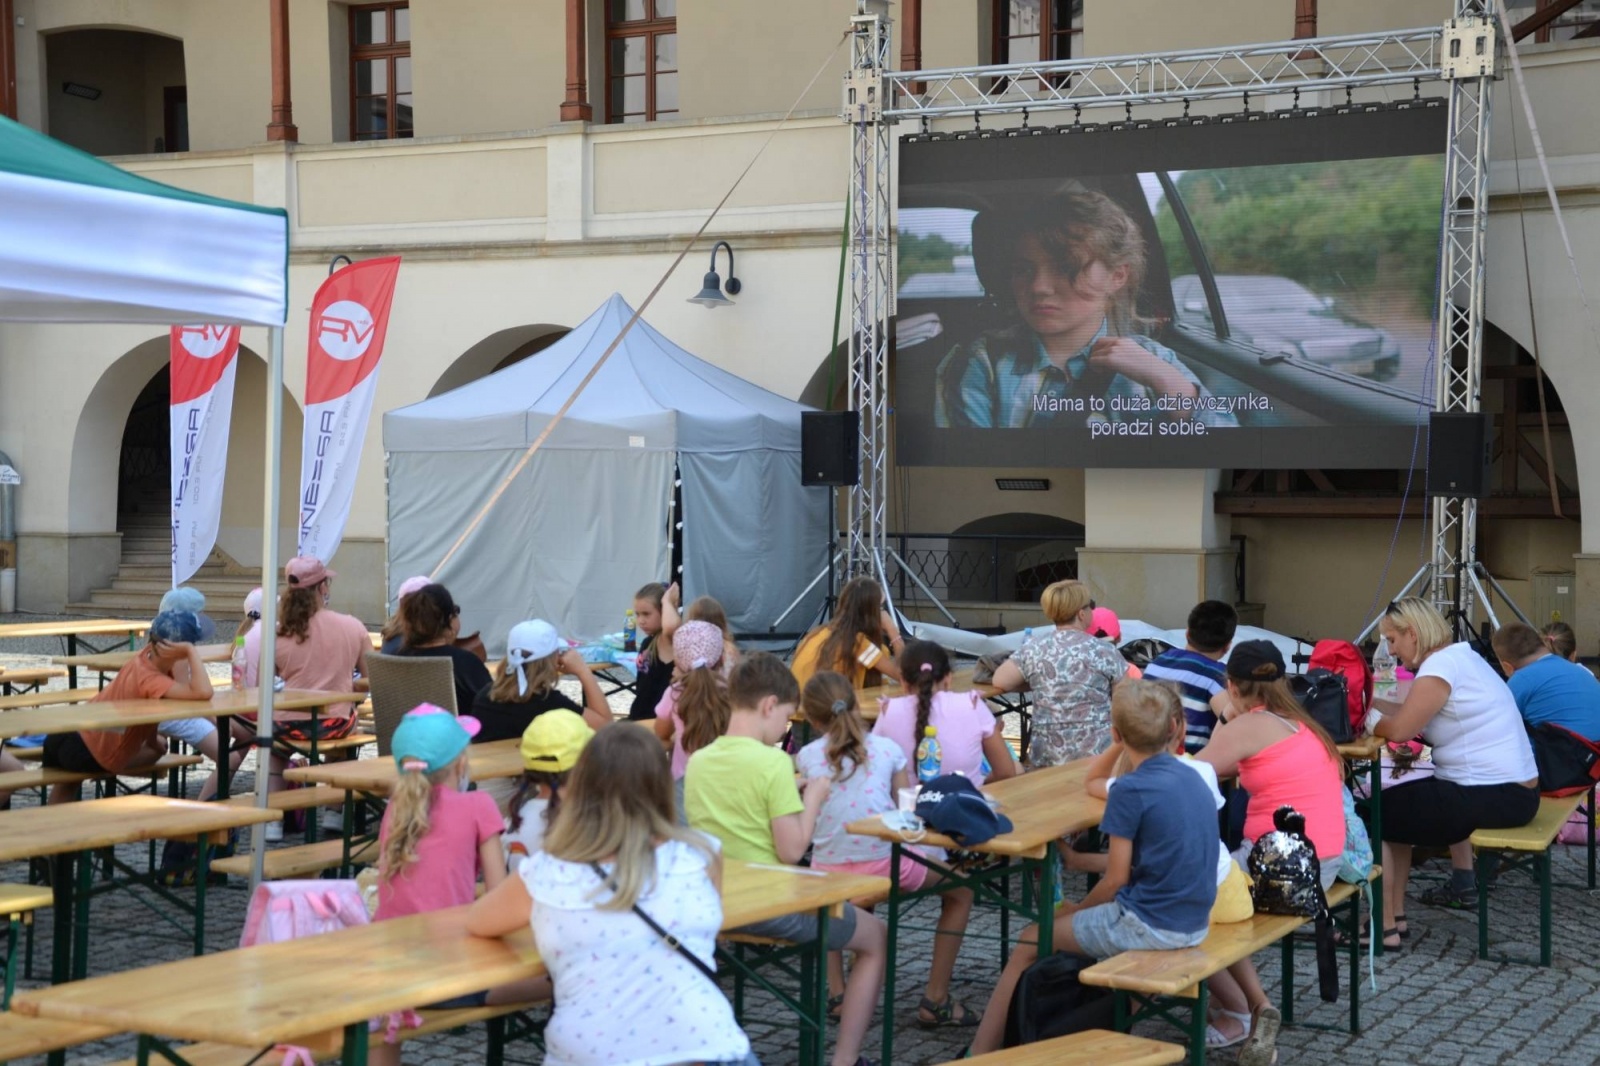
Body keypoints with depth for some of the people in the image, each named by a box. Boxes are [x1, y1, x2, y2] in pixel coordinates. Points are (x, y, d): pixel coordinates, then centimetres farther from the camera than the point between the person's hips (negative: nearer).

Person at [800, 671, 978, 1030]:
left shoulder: (807, 756, 2)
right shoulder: (887, 748, 0)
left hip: (827, 871, 2)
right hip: (883, 866, -2)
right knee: (959, 891, 23)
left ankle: (836, 991, 26)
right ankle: (936, 1000, 17)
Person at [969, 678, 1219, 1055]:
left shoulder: (1130, 791, -17)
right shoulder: (1193, 777, 5)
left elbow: (1116, 881, -12)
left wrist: (1077, 908, 5)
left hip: (1150, 926, -8)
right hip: (1196, 923, 8)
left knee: (1030, 942, 8)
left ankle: (980, 1054, 11)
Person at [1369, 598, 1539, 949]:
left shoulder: (1440, 665, -16)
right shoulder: (1460, 656, 14)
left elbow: (1399, 730, -20)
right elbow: (1415, 717, 19)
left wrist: (1372, 719, -1)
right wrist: (1377, 705, 9)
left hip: (1495, 797, -10)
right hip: (1515, 791, 10)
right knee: (1407, 797, 34)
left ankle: (1387, 926, -4)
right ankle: (1464, 883, 38)